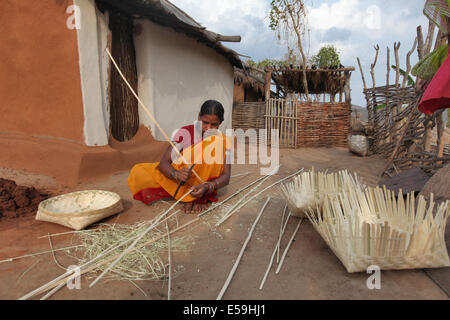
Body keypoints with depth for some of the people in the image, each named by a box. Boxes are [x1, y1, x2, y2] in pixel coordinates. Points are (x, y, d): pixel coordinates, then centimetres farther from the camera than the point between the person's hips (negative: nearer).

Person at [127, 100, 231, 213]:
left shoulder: (223, 141, -11)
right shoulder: (185, 133, -12)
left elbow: (226, 176, -18)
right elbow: (163, 162, -16)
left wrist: (207, 187, -39)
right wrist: (176, 174, -39)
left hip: (202, 182, -1)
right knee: (137, 172, -19)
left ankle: (193, 198, -20)